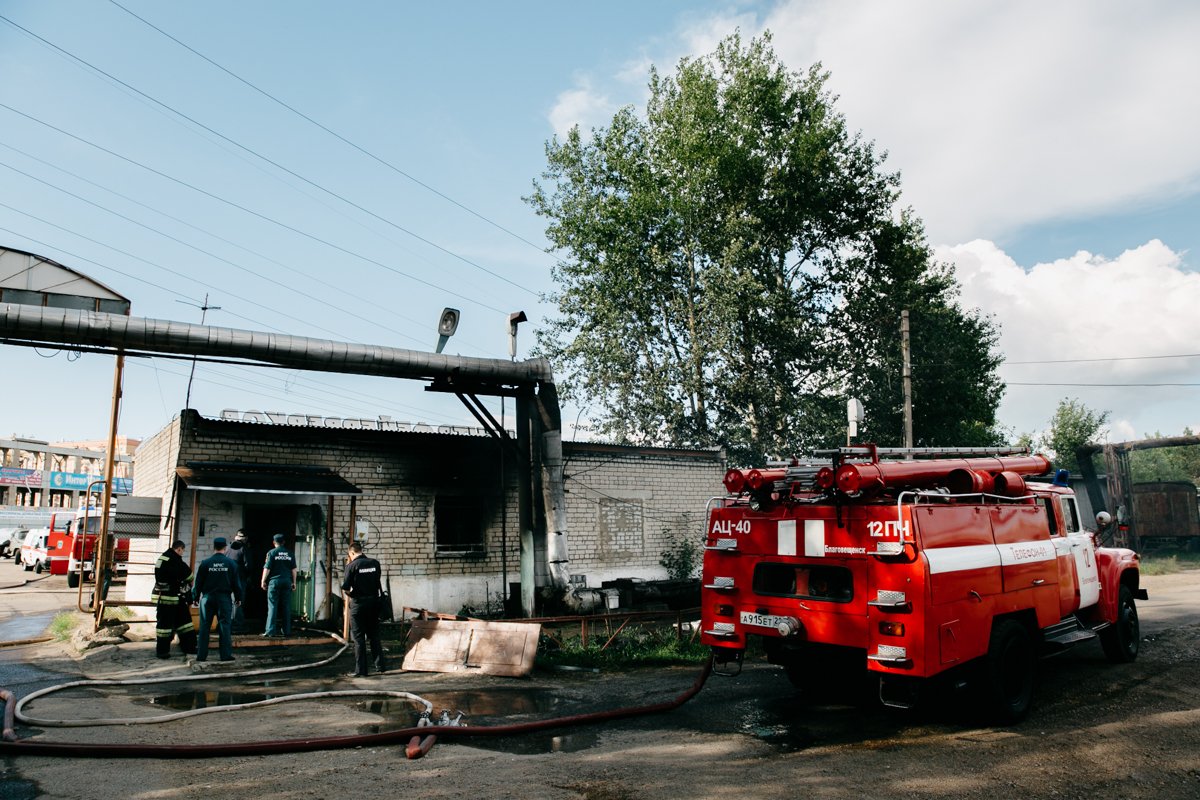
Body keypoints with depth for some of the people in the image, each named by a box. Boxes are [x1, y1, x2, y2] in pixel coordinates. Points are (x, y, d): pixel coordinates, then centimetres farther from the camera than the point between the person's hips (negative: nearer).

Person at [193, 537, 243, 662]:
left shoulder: (205, 563, -2)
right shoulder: (231, 563, -2)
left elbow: (198, 582, 2)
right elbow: (236, 583, 1)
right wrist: (238, 598, 9)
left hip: (208, 597, 1)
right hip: (225, 598, -1)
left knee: (204, 626, 6)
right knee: (225, 625, 2)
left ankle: (201, 655, 7)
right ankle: (226, 654, 0)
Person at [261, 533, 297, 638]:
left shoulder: (271, 553, -3)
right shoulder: (289, 553, 8)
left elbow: (267, 568, -6)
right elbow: (294, 569, 8)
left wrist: (263, 581, 3)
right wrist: (294, 582, 15)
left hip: (274, 581, -3)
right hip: (287, 581, 3)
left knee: (272, 606, -1)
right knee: (286, 606, 7)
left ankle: (271, 631, -5)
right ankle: (286, 630, 10)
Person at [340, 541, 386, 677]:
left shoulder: (351, 566, -11)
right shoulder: (375, 563, 2)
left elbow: (345, 589, -13)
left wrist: (351, 594, 6)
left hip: (358, 604, -4)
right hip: (374, 602, 4)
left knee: (359, 638, 4)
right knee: (374, 635, 15)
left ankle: (360, 670, 7)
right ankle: (380, 666, 18)